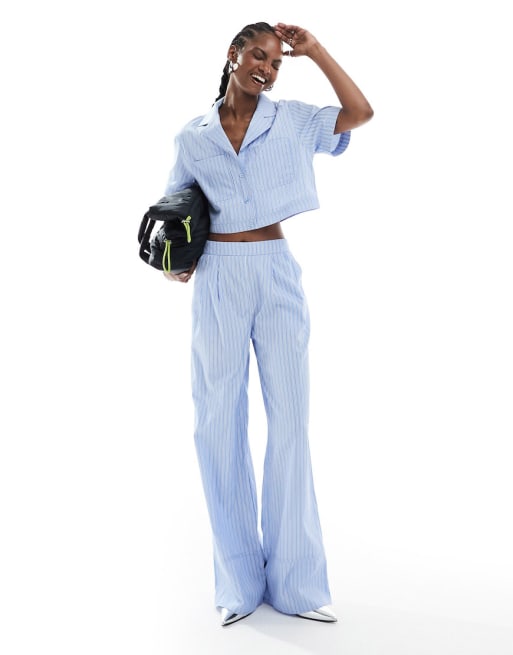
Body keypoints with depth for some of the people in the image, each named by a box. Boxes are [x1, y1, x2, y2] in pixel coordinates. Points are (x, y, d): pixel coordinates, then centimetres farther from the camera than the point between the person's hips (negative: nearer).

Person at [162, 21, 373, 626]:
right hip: (218, 276, 0)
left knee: (289, 416, 1)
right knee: (219, 418, 0)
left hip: (277, 272, 0)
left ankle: (295, 580, 12)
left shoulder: (291, 120, 8)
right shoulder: (192, 136, 9)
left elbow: (360, 112, -1)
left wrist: (315, 51, 1)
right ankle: (239, 580, 13)